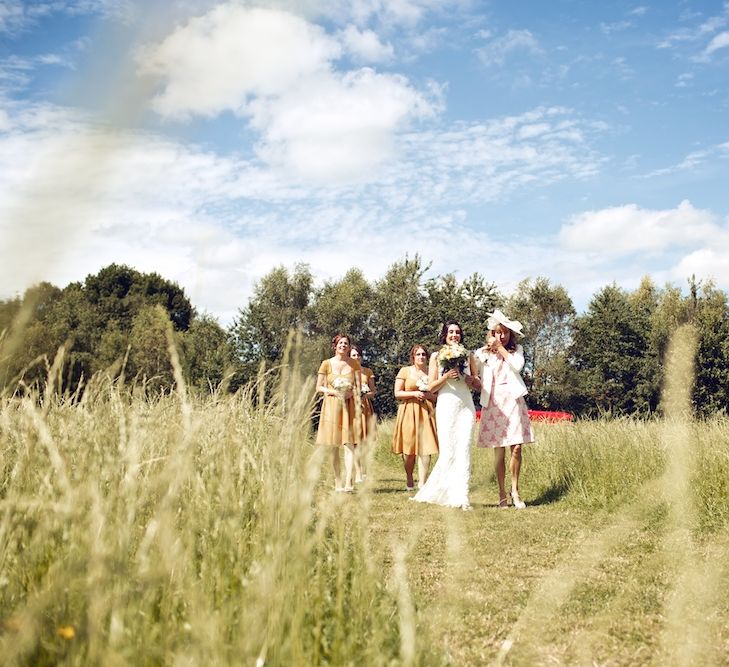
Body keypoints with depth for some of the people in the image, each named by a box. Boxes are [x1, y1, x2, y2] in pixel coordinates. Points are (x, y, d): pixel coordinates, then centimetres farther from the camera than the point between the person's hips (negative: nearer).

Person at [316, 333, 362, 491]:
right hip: (332, 406, 0)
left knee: (349, 444, -10)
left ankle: (348, 482, -17)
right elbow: (319, 388, 5)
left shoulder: (354, 364, 8)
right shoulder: (327, 364, 4)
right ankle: (337, 480, 10)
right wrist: (334, 391, -11)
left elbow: (357, 387, 6)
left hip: (349, 406, 0)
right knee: (334, 446, 2)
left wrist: (358, 405, -8)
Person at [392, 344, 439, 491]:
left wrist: (428, 395, -5)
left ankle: (422, 483, -6)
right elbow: (397, 393, 1)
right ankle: (409, 480, 20)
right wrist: (414, 393, -11)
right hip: (408, 411, -1)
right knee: (409, 450, 0)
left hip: (426, 412, 2)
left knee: (425, 448, -8)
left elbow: (437, 396, 15)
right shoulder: (405, 371, 6)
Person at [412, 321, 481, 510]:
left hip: (466, 406, 2)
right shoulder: (436, 356, 8)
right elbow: (431, 387, 3)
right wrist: (446, 376, -12)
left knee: (464, 450, -6)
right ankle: (433, 492, 8)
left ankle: (461, 497, -6)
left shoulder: (468, 356, 14)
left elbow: (479, 386, 18)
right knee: (447, 451, -6)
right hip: (446, 406, -2)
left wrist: (472, 380, -4)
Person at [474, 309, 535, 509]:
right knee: (499, 450, -1)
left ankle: (515, 491, 5)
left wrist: (501, 348, -9)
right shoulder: (483, 353, 8)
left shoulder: (516, 349, 11)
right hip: (493, 403, -1)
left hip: (513, 401, 1)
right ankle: (502, 493, 7)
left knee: (516, 448, -7)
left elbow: (518, 365, -10)